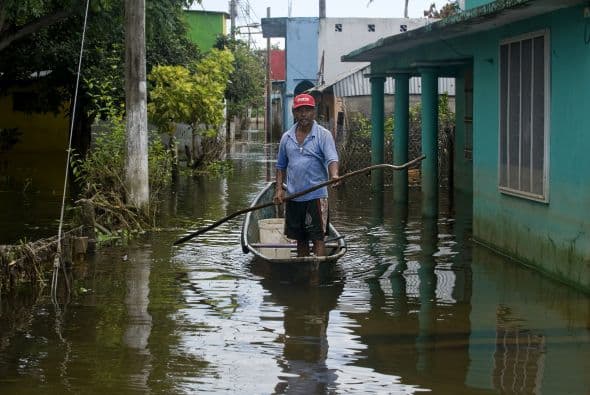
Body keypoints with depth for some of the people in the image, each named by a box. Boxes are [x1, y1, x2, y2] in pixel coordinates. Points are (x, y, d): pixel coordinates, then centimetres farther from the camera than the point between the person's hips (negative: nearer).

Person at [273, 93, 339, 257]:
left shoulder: (323, 135, -4)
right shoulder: (287, 137, 9)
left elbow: (332, 159, -16)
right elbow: (281, 166, 16)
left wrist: (334, 176, -36)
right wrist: (279, 189, 4)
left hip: (316, 196, -5)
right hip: (293, 197, 5)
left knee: (317, 237, -7)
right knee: (300, 239, 13)